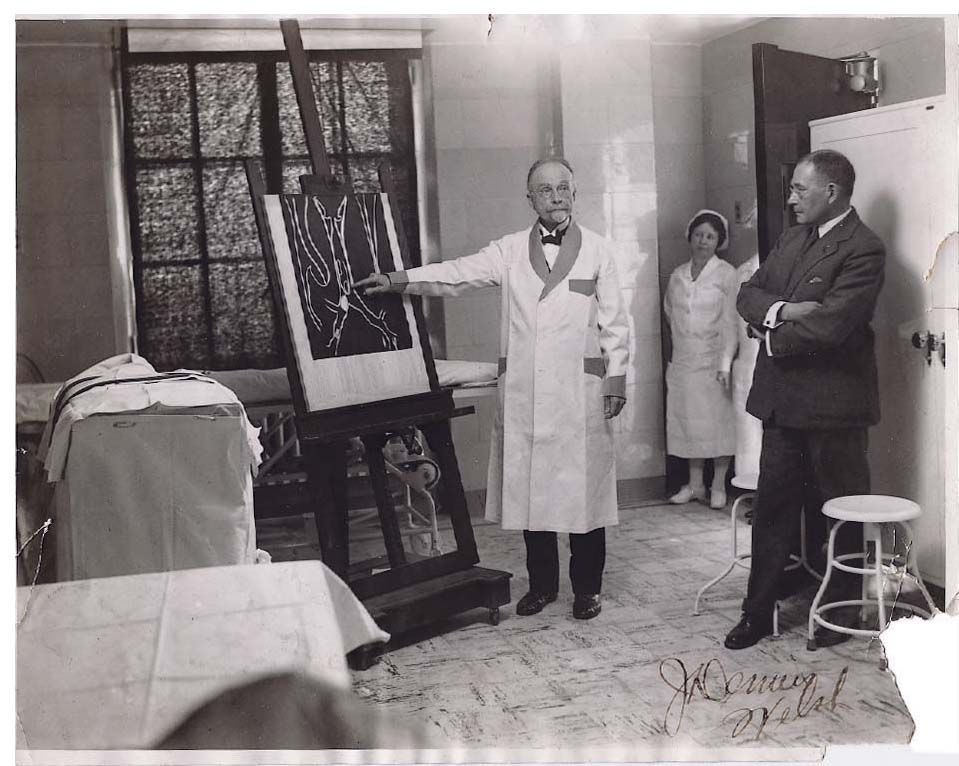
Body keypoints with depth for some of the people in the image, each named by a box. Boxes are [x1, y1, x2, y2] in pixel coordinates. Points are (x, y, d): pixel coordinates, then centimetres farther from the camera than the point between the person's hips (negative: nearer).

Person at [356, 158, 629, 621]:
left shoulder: (598, 251, 6)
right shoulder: (509, 251, 9)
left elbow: (614, 321, 6)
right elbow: (457, 274, -2)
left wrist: (616, 378, -1)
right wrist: (398, 280, -15)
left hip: (581, 391, -2)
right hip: (523, 391, 2)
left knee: (583, 489, 1)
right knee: (529, 490, 6)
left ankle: (587, 588, 15)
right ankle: (541, 584, 21)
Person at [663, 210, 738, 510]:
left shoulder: (727, 274, -5)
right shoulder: (677, 276, 8)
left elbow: (731, 320, -9)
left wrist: (726, 363, -15)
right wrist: (676, 354, 13)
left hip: (714, 360, -4)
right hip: (683, 360, 4)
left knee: (719, 421, 0)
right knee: (689, 420, 8)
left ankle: (718, 485, 10)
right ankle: (695, 484, 18)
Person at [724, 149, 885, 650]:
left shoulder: (863, 250, -14)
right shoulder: (792, 238, 13)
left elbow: (827, 326, -23)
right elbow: (748, 294, 7)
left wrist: (771, 335, -9)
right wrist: (782, 310, -14)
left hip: (832, 402, -7)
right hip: (782, 399, 7)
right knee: (773, 506, 10)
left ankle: (842, 612, 25)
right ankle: (758, 611, 19)